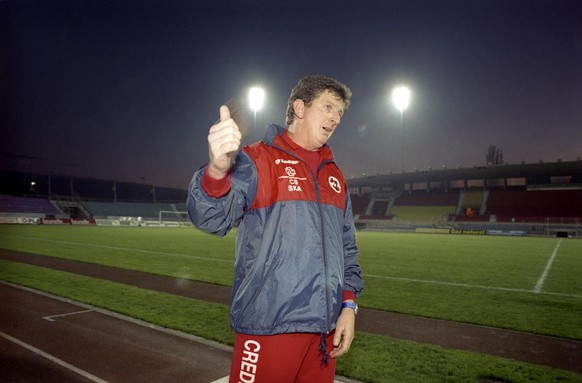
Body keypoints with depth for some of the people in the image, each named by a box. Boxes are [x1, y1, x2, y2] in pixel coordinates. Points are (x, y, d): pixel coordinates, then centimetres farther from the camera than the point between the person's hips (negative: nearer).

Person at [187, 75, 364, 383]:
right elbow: (211, 217, -20)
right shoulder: (256, 160, -4)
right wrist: (218, 169, -41)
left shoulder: (334, 176, 14)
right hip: (269, 326, -6)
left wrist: (348, 305, 8)